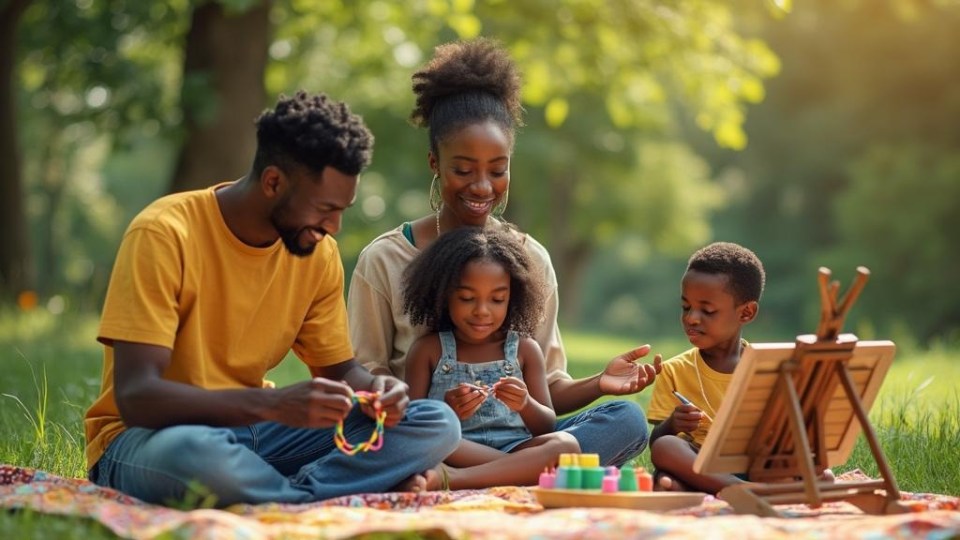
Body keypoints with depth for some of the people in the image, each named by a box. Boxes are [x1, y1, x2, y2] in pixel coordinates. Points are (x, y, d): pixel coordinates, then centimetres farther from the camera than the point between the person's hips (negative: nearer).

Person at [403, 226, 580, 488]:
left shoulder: (525, 350, 15)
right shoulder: (428, 350, 10)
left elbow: (548, 427, 12)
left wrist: (526, 406, -10)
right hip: (453, 452, -2)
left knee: (566, 444, -31)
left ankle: (452, 480, -39)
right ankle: (522, 470, -30)